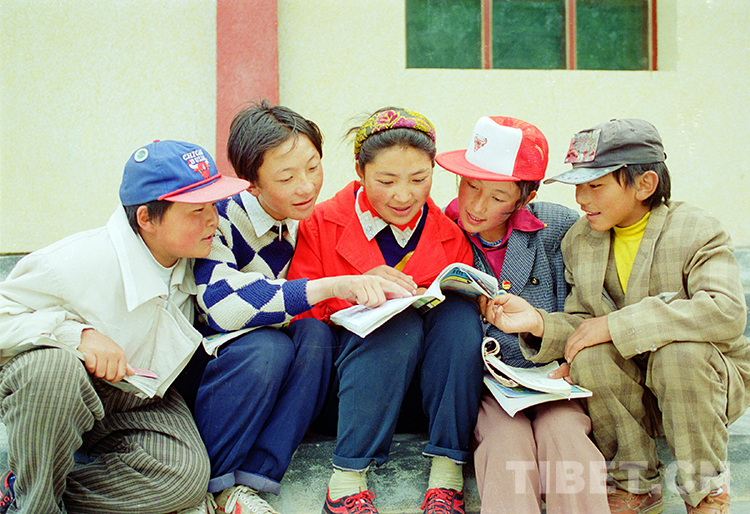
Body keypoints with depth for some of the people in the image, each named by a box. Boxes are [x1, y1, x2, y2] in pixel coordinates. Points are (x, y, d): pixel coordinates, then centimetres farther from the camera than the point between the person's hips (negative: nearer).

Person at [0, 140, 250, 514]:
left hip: (133, 404, 5)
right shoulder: (80, 263, -27)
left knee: (187, 475, -23)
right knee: (53, 367, -42)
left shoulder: (190, 262, -6)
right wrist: (78, 334, -33)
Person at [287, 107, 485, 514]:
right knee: (398, 322, -32)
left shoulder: (449, 233, 2)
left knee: (459, 310, -25)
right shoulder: (323, 224, -2)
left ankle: (446, 473, -23)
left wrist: (439, 295, -16)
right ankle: (346, 479, -27)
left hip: (424, 382, 2)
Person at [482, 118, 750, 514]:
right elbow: (582, 326, -2)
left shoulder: (696, 230, -13)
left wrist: (616, 325, -31)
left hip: (706, 377, -3)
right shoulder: (579, 241, 2)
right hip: (631, 392, 3)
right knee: (589, 354, -26)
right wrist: (539, 323, -26)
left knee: (680, 352, -34)